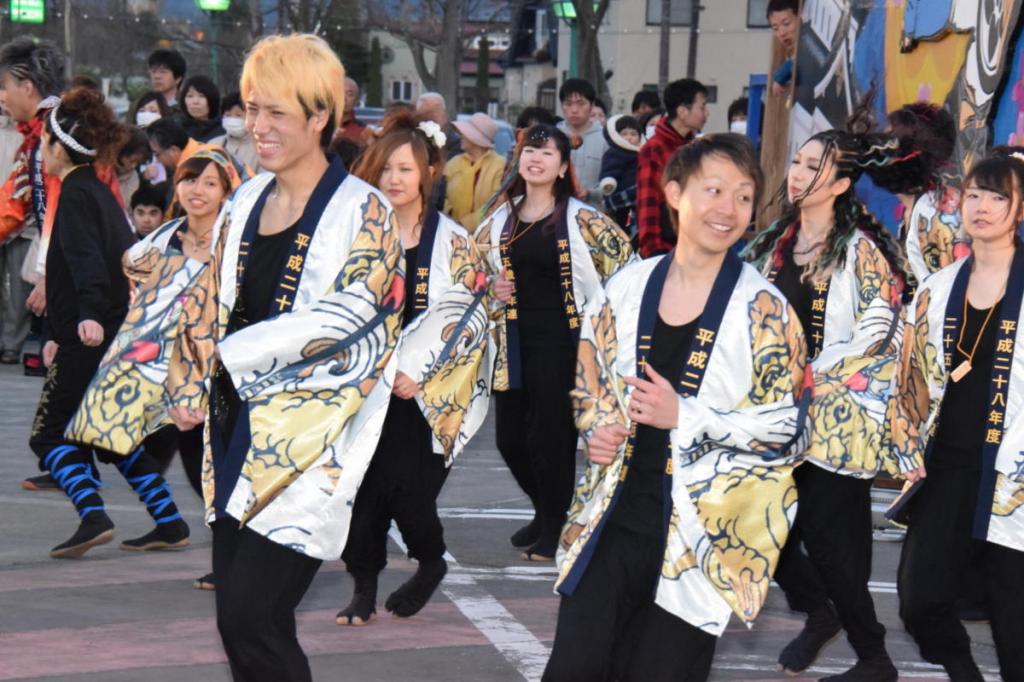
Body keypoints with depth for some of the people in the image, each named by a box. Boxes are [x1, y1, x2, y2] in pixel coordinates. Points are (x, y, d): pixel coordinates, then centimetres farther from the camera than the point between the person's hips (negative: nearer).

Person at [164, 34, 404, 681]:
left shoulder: (362, 210, -8)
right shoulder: (248, 200, 12)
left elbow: (348, 311, -19)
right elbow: (210, 303, 15)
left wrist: (232, 352, -15)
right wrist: (189, 383, -1)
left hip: (309, 438, -7)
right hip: (239, 426, 7)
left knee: (253, 622, -14)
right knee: (237, 621, 7)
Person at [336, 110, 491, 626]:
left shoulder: (451, 242, 0)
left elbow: (465, 316, -5)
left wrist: (415, 371, -13)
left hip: (425, 394, -3)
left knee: (407, 486, -9)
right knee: (364, 484, -8)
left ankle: (430, 563, 19)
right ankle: (364, 585, 2)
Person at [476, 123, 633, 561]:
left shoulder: (580, 220, -6)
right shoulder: (501, 221, 8)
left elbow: (625, 263, -4)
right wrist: (492, 289, 0)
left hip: (562, 340, -5)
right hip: (514, 343, 5)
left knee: (550, 437, -1)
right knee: (509, 437, 7)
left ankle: (555, 529, 15)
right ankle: (545, 512, 32)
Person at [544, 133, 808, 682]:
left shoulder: (761, 308, -7)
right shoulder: (630, 286, 4)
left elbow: (785, 423, -10)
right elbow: (590, 379, 17)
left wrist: (683, 417, -19)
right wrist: (598, 428, -5)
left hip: (705, 529, -3)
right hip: (615, 514, 3)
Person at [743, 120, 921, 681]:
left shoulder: (861, 250, -8)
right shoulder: (775, 244, 11)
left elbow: (876, 332, -13)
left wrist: (812, 375, -15)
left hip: (834, 418, -6)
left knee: (827, 539, -7)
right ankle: (819, 612, 30)